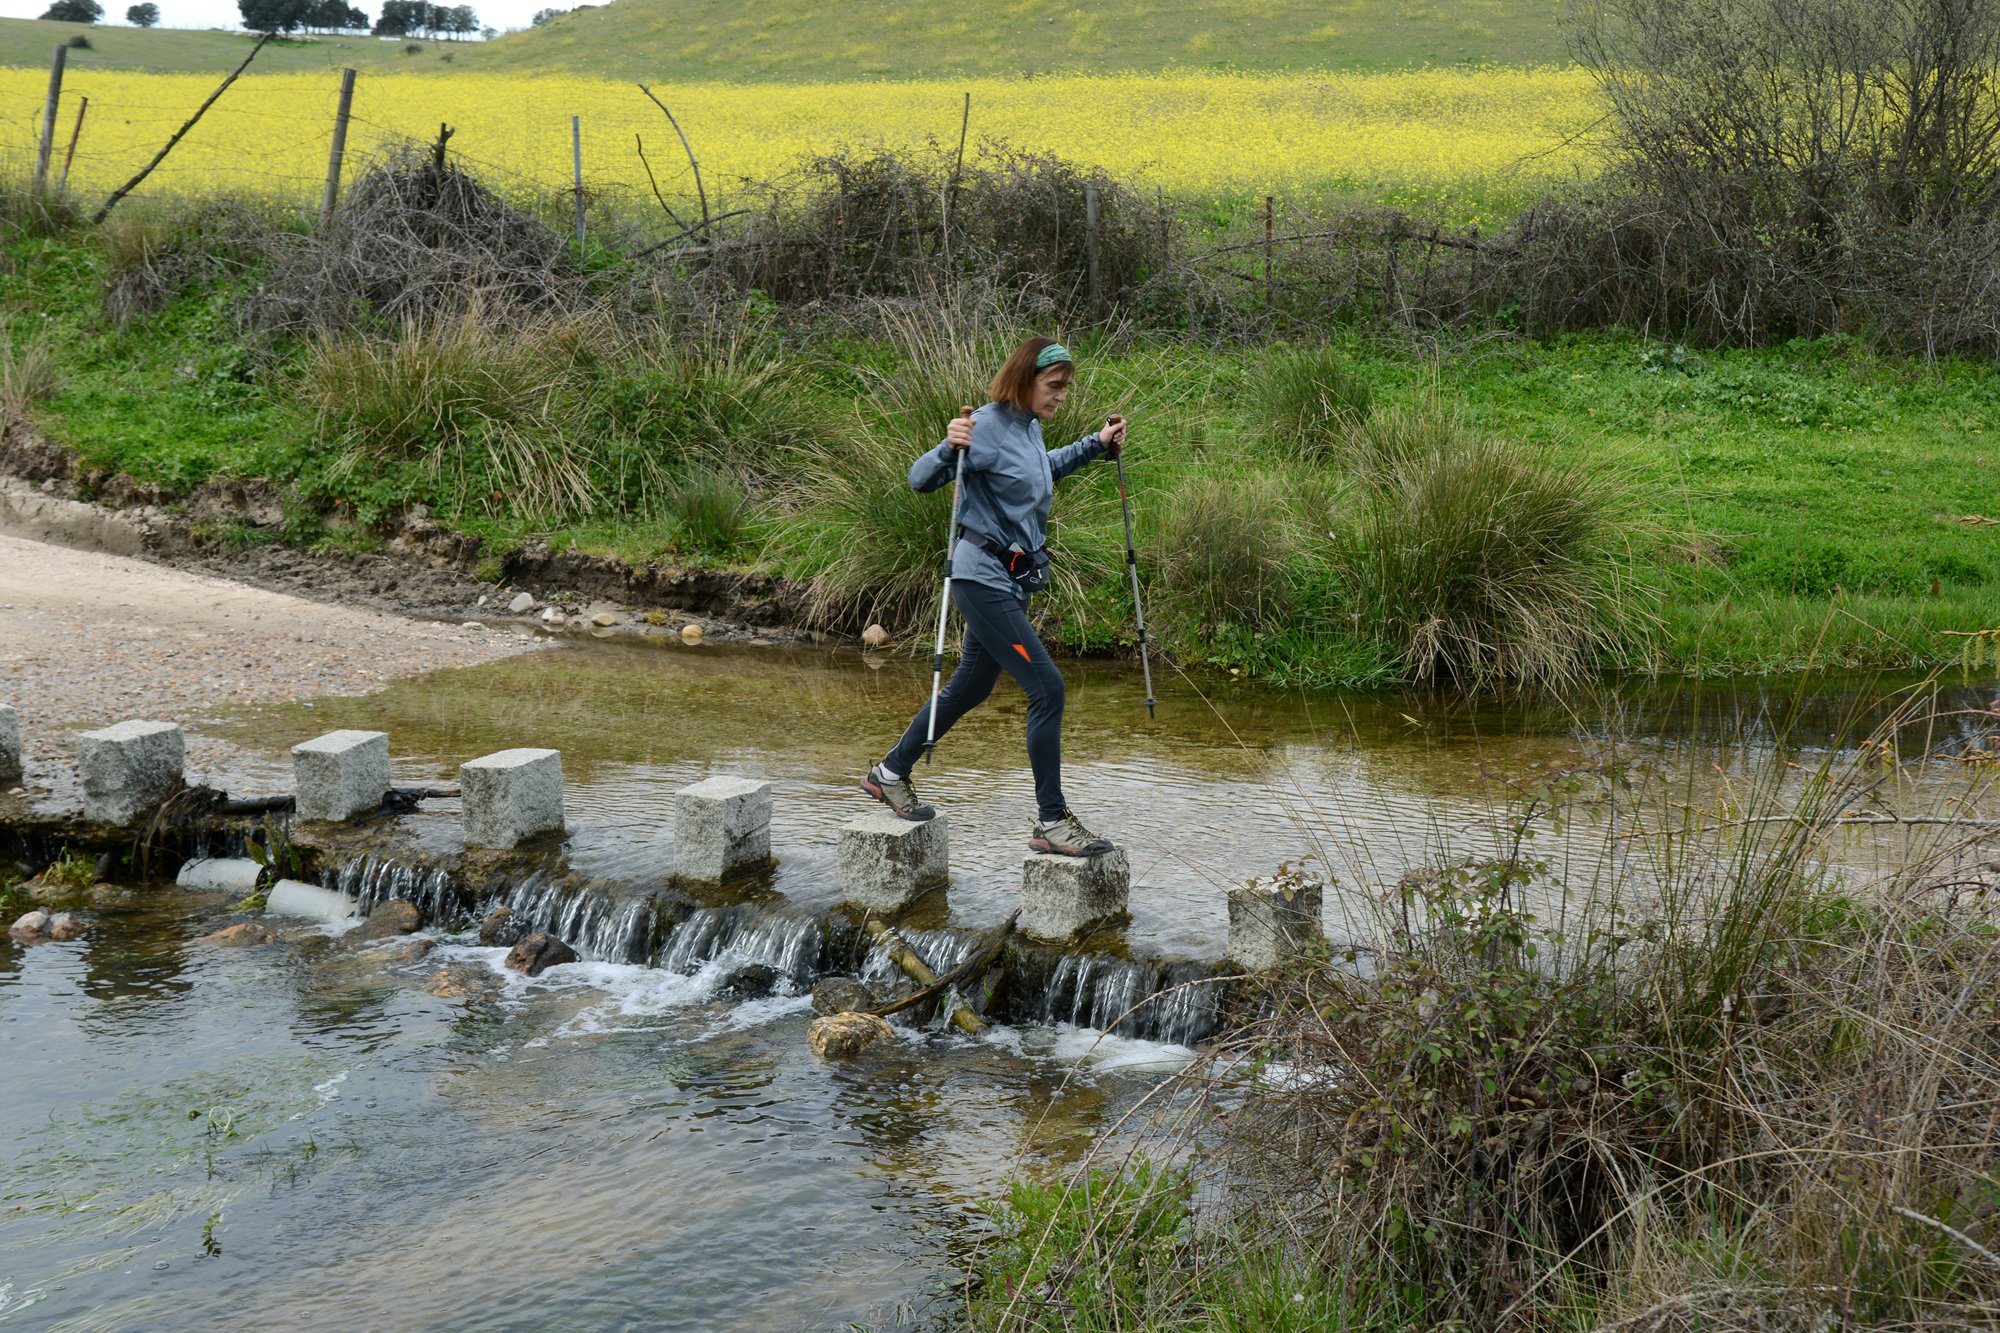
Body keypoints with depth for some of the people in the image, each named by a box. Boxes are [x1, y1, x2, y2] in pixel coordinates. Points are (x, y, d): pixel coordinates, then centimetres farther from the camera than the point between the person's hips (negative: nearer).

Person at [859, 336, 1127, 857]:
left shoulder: (1029, 426, 8)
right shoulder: (988, 426, -18)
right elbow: (921, 478, -23)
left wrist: (1094, 446, 22)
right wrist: (951, 448, -42)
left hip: (1012, 579, 10)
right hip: (984, 577, -10)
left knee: (972, 687, 20)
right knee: (1048, 689, -12)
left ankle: (890, 773, 36)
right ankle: (1052, 822, -4)